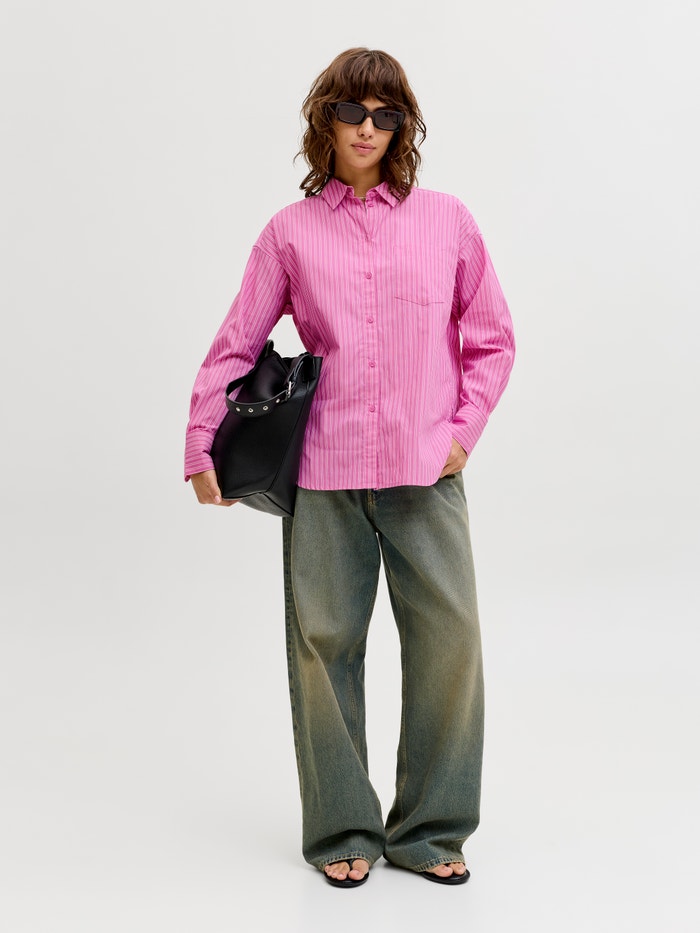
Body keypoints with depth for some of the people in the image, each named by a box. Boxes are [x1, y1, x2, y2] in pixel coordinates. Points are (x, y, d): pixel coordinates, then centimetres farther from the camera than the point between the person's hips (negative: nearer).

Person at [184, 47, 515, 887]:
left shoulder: (446, 221, 8)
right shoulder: (290, 233, 7)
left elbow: (492, 339, 13)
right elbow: (235, 346, 10)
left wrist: (464, 430, 3)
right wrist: (200, 449, 6)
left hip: (425, 470, 0)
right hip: (322, 472, 0)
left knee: (449, 635, -5)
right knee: (324, 640, 2)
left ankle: (430, 828, 14)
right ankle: (343, 830, 19)